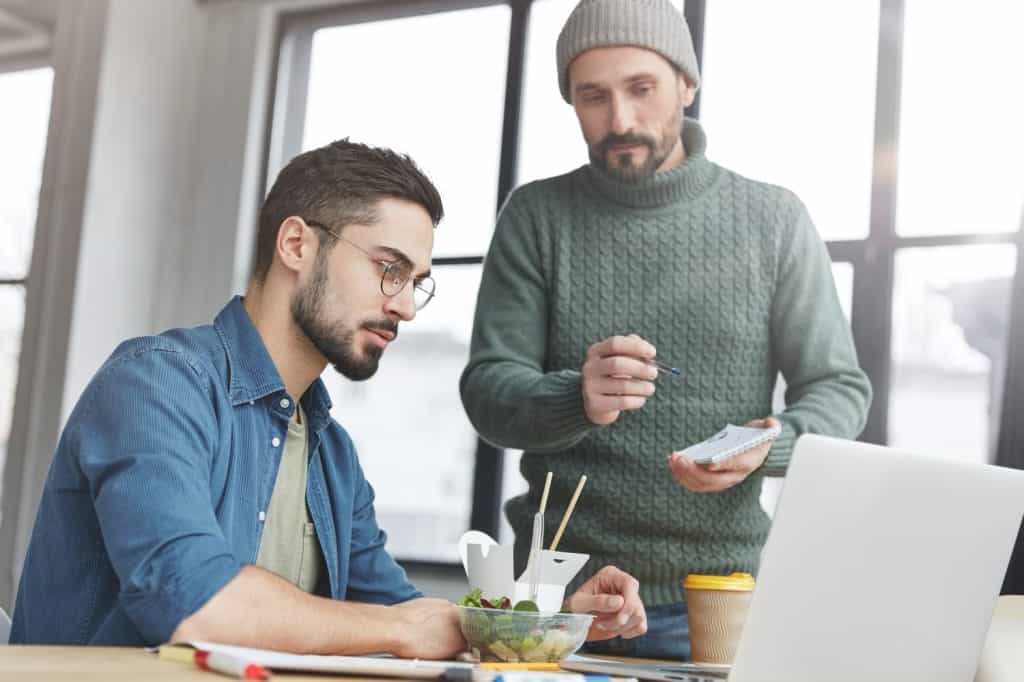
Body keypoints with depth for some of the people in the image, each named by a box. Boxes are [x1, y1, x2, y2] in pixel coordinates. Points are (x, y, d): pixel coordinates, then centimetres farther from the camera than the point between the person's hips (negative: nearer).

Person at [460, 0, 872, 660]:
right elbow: (487, 392, -5)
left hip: (720, 597, 1)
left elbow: (840, 388, 2)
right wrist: (578, 402, -26)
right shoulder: (537, 216, -1)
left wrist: (770, 447, -20)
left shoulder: (774, 219, -1)